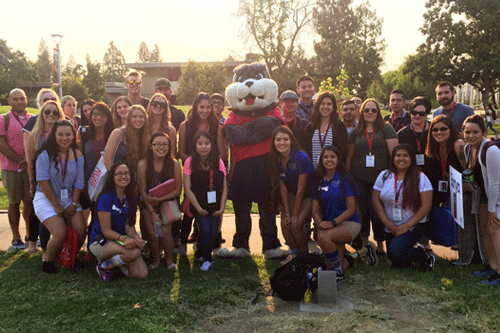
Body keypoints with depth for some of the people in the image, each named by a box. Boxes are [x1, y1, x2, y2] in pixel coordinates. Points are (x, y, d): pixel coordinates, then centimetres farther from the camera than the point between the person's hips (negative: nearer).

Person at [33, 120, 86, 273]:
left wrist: (74, 204, -8)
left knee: (81, 232, -10)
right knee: (60, 234, -18)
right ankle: (49, 262, 11)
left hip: (69, 198, 4)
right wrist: (56, 206, -13)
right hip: (46, 198, -4)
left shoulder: (77, 155, -1)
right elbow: (43, 182, -15)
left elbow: (78, 183, 1)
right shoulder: (46, 154, -13)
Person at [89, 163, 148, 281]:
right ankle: (104, 266, -7)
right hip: (100, 242, -7)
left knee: (142, 274, -10)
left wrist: (136, 237, -19)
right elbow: (106, 231, -17)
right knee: (134, 252, -34)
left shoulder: (129, 198, 5)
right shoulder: (106, 198, -16)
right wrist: (123, 239, -35)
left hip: (119, 240, 7)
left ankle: (114, 260, 15)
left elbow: (128, 225, 3)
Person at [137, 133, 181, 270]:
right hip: (148, 204, 0)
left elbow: (177, 190, -7)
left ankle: (169, 259, 11)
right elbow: (143, 191, -9)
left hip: (168, 201, 0)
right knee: (152, 232, -12)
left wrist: (159, 198, -20)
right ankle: (155, 259, 16)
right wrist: (152, 213, -14)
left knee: (165, 231, -15)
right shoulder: (143, 164, -14)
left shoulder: (174, 164, -12)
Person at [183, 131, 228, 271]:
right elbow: (187, 188, -8)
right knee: (205, 230, -15)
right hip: (199, 205, -2)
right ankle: (207, 259, 10)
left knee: (213, 233, -2)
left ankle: (200, 254, 28)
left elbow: (224, 187, 1)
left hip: (215, 205, 2)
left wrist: (221, 208, -7)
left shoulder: (218, 162, 0)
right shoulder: (190, 162, -6)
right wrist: (199, 208, -14)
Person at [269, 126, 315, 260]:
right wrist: (287, 213, -10)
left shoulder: (301, 157, -27)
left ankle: (305, 255, 6)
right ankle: (295, 253, 10)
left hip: (310, 195, -5)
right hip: (292, 195, 5)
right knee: (285, 224, -13)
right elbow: (282, 187, -5)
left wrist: (295, 215, -16)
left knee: (296, 225, -18)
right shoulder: (275, 160, -11)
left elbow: (301, 189, -21)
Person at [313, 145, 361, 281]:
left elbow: (351, 208, -9)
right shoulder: (318, 181, 8)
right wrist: (319, 223, -16)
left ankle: (338, 273, -13)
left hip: (349, 223, -4)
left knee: (323, 237, -33)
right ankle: (344, 262, 22)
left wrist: (332, 223, -21)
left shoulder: (344, 179, -5)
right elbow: (315, 209, 6)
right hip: (328, 225, 4)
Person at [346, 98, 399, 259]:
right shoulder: (356, 132, 11)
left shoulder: (386, 129, 3)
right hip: (359, 179, 3)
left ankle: (380, 247, 13)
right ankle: (364, 246, 16)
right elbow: (349, 156, 15)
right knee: (362, 212, 2)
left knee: (377, 213, -3)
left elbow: (394, 152, -2)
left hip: (380, 178, -2)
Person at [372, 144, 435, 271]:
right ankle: (416, 251, 35)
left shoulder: (420, 178, -6)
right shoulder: (384, 176, 3)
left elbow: (426, 206, -10)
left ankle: (426, 258, -2)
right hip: (391, 228, 4)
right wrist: (386, 222, -9)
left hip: (413, 226, -4)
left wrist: (406, 226, -16)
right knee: (397, 265, 7)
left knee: (396, 251, -28)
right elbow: (376, 200, 4)